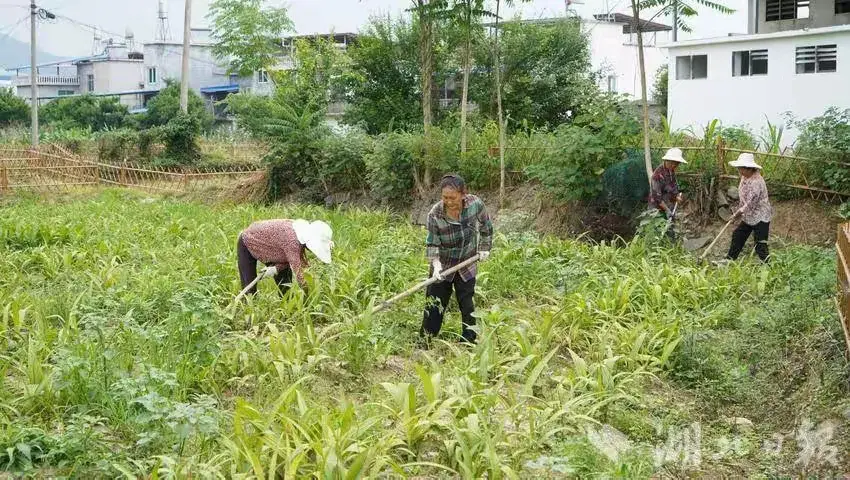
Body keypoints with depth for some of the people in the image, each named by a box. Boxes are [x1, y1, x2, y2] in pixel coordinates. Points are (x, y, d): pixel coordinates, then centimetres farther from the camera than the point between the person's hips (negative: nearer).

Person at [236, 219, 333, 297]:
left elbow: (292, 260, -8)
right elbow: (298, 273, -42)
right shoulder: (291, 238, -42)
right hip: (248, 243, -7)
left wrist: (277, 268, -25)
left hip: (266, 245, 7)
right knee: (249, 288, -9)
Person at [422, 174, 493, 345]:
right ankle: (424, 344, 18)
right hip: (443, 267, -1)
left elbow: (486, 226, 3)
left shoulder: (475, 204, -17)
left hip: (467, 267, 1)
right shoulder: (435, 214, -22)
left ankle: (469, 343, 17)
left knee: (467, 306, 5)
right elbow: (432, 243, -15)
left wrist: (484, 248, 7)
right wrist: (436, 264, -29)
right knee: (434, 307, 5)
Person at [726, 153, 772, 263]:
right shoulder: (744, 177, 1)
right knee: (737, 236, 19)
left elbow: (751, 203, -25)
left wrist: (740, 211, -11)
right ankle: (729, 260, 32)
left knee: (760, 246, -8)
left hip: (760, 218, -10)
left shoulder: (756, 181, -28)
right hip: (749, 217, 10)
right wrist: (740, 210, 9)